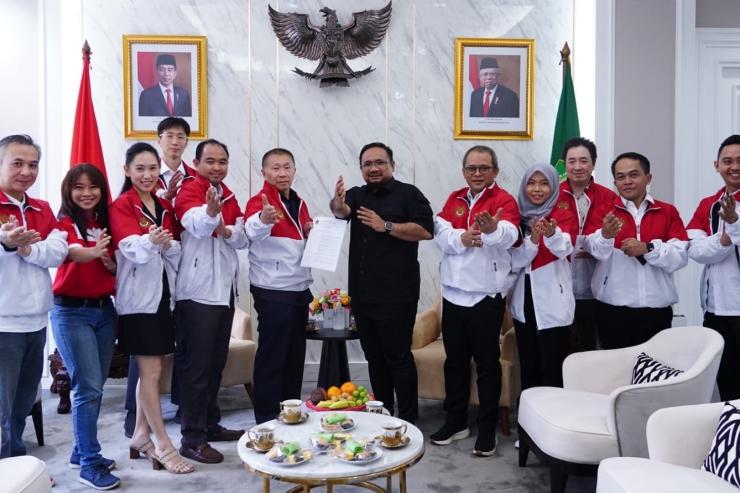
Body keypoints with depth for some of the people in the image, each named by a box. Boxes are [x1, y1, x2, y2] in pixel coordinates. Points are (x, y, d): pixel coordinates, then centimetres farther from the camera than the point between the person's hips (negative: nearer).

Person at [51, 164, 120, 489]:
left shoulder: (106, 224, 9)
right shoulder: (64, 223, -7)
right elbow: (72, 252, -29)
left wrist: (110, 263, -10)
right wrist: (93, 252, -51)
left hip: (104, 310, 6)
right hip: (72, 312, -6)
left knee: (94, 386, 12)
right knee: (88, 388, -8)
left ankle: (81, 452, 27)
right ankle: (89, 465, 2)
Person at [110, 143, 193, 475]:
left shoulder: (165, 207, 12)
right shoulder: (121, 207, -7)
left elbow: (177, 252, 9)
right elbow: (132, 249, -20)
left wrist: (168, 244, -14)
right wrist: (149, 241, -42)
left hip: (163, 293, 7)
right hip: (139, 296, -7)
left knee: (151, 369, 12)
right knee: (151, 370, -5)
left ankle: (140, 436, 24)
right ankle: (163, 445, 3)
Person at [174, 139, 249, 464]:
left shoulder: (229, 196, 13)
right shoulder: (189, 190, -10)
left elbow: (243, 239, 7)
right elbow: (198, 226, -30)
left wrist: (226, 230, -13)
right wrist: (211, 211, -51)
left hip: (224, 288, 8)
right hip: (198, 291, -8)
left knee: (216, 362, 15)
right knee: (197, 365, -4)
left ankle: (210, 424, 28)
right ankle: (192, 438, 5)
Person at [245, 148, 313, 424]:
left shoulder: (299, 203, 13)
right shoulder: (260, 200, -10)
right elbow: (253, 231, -32)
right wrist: (262, 219, -55)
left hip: (299, 288, 8)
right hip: (272, 290, -8)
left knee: (295, 354, 15)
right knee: (272, 355, -1)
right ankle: (267, 418, 10)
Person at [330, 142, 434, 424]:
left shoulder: (408, 194, -2)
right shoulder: (357, 195, 13)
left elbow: (426, 230, -12)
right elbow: (341, 211, -9)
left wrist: (386, 226, -19)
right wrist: (338, 204, -32)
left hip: (396, 295, -6)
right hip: (362, 294, 6)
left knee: (398, 357, -2)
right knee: (374, 357, 14)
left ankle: (408, 421, 8)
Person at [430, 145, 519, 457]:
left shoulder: (504, 200, -7)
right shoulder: (453, 200, 11)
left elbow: (508, 235, -28)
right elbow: (440, 234, -3)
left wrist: (491, 228, -50)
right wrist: (461, 237, -23)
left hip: (486, 296, -5)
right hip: (453, 293, 6)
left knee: (487, 363, 4)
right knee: (455, 360, 15)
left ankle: (487, 429, 17)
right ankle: (456, 421, 29)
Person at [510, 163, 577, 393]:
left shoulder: (565, 215, -2)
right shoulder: (519, 217, 7)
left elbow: (564, 248, -23)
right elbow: (514, 261, -3)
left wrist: (552, 233, -45)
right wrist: (533, 239, -20)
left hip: (554, 304, -4)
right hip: (524, 302, 4)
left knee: (552, 371, -3)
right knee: (528, 369, 11)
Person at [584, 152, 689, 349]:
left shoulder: (668, 212, 8)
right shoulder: (604, 211, 4)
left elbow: (681, 256, -4)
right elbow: (594, 250, -14)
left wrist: (648, 249, -18)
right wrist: (605, 235, -34)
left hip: (656, 311, 1)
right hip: (613, 310, -1)